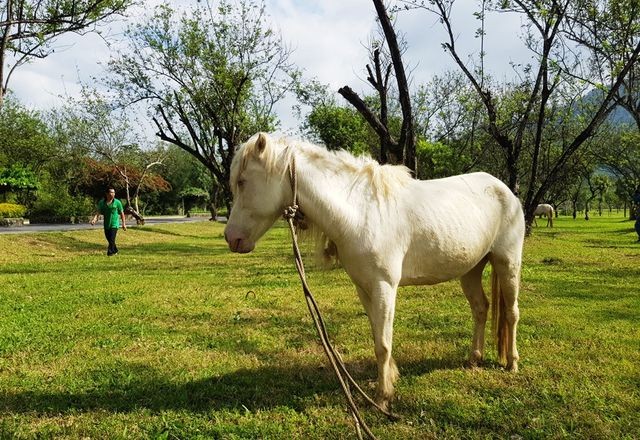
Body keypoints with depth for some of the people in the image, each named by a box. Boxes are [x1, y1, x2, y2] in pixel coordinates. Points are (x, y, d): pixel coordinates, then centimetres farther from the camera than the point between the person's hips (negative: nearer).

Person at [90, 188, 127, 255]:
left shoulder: (117, 202, -3)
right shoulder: (102, 202, 3)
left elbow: (121, 213, 2)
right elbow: (98, 211, -3)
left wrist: (123, 223, 1)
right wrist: (94, 218, -21)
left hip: (114, 224, -4)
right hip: (106, 224, 4)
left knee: (112, 239, -12)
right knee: (108, 238, 14)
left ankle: (110, 252, -1)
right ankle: (115, 250, 34)